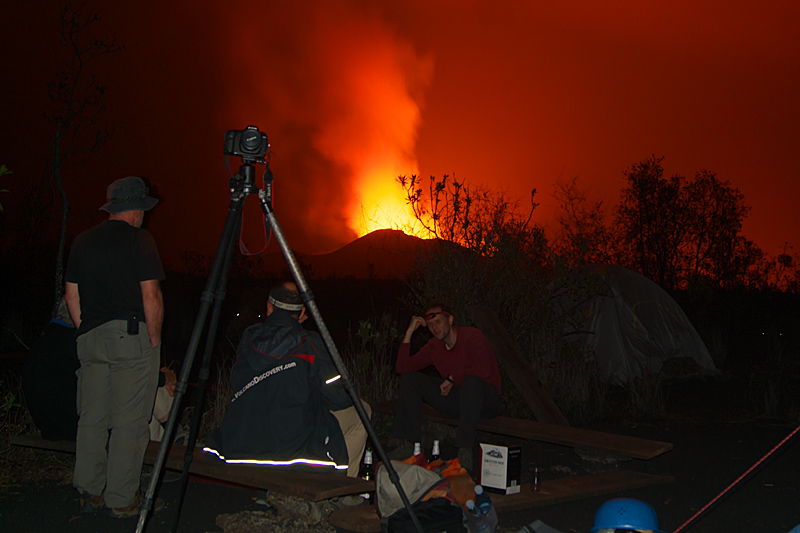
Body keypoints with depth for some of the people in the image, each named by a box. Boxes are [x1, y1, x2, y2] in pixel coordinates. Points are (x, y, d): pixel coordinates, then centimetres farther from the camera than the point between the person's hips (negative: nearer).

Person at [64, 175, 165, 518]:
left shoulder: (83, 241, 12)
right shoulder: (138, 239, -6)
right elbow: (150, 294, -12)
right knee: (129, 421, -1)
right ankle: (123, 499, 3)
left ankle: (90, 492, 16)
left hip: (90, 337, 6)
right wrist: (154, 339, -4)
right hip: (131, 336, -6)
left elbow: (71, 294, 14)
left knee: (91, 417, 11)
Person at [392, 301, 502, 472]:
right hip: (456, 399, 6)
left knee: (471, 381, -41)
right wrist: (409, 332, -8)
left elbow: (484, 369, -30)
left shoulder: (472, 336, -14)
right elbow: (402, 368, -2)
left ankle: (465, 451, -39)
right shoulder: (434, 346, 4)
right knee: (410, 379, -4)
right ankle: (409, 444, -7)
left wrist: (452, 378, -19)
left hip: (486, 399, -6)